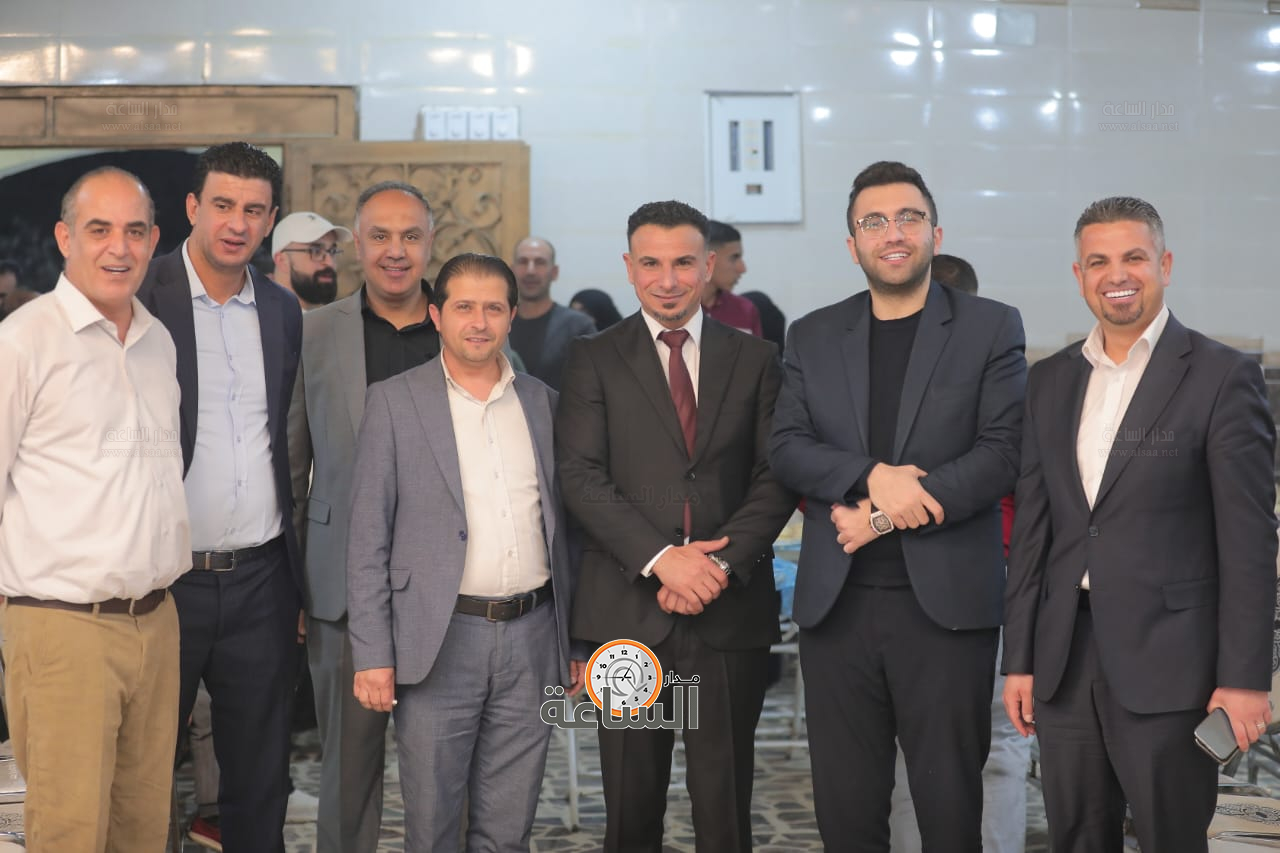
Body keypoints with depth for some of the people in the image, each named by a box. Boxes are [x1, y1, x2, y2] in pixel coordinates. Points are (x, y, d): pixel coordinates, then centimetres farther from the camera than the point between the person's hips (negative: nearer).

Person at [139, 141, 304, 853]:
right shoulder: (140, 300, -6)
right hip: (163, 578, -4)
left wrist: (302, 581, 11)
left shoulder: (284, 312, 9)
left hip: (261, 581, 4)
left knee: (261, 782, 12)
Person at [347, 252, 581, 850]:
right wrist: (372, 654, -7)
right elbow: (367, 538, -2)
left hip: (531, 638, 3)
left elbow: (562, 529, 13)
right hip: (440, 639, -3)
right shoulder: (394, 401, 0)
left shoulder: (542, 403, 11)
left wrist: (578, 641, 10)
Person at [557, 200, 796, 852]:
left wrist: (721, 564, -11)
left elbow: (775, 479, 3)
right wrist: (662, 558, -15)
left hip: (730, 613, 1)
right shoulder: (594, 359, 5)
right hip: (628, 612, -1)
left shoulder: (754, 360, 10)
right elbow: (582, 477, -5)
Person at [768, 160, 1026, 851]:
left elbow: (1003, 453, -6)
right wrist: (872, 475, -16)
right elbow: (785, 448, 3)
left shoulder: (990, 328, 3)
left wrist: (886, 515, -13)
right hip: (837, 603, 3)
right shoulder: (812, 336, 12)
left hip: (946, 601, -2)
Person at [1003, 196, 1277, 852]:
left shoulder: (1223, 377, -5)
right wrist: (1020, 658, 9)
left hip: (1167, 663, -5)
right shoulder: (1050, 380, 11)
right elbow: (1031, 527, 12)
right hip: (1065, 657, 5)